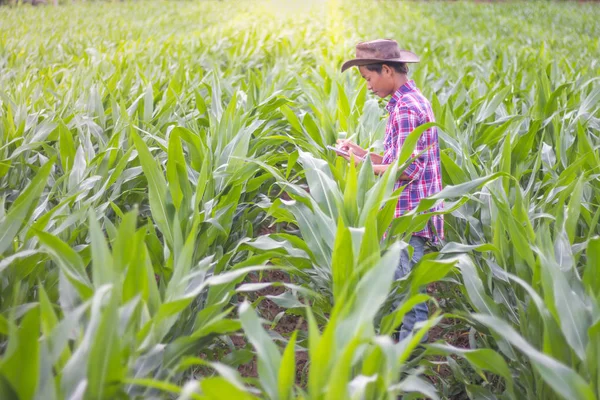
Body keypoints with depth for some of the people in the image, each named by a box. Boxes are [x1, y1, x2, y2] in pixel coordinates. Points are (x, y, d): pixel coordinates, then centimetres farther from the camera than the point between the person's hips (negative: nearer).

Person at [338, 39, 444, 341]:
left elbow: (407, 169, -21)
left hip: (410, 216, -10)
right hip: (410, 214, 10)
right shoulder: (411, 101, 15)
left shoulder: (406, 108, -17)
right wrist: (361, 152, 11)